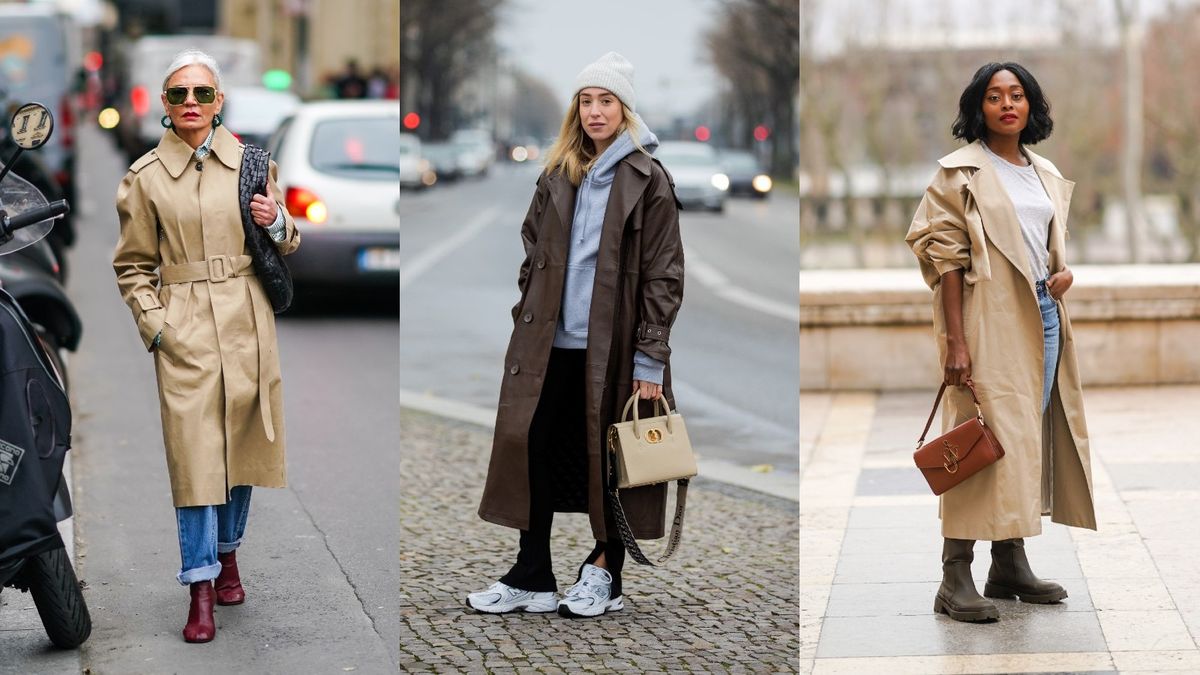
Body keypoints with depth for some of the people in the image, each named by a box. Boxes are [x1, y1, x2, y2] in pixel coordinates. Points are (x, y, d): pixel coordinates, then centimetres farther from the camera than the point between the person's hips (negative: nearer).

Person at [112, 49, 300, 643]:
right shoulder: (145, 177, 1)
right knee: (193, 453, -6)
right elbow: (132, 265, 6)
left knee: (241, 442, 10)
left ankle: (227, 552, 31)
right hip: (184, 327, -2)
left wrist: (277, 226, -6)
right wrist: (153, 322, -6)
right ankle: (201, 586, -1)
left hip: (247, 322, 3)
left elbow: (285, 247, 16)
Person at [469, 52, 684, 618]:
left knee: (608, 457, 5)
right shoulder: (558, 176, 12)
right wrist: (525, 325, 10)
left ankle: (605, 573, 20)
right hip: (552, 342, 5)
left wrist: (649, 359, -11)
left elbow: (663, 274, -7)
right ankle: (532, 577, 10)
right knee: (532, 447, 1)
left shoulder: (647, 180, -4)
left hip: (612, 346, -5)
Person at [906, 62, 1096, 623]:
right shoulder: (961, 171, -5)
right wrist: (955, 340, -17)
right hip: (989, 320, -7)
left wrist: (1064, 271, 1)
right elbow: (945, 255, -10)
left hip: (1043, 317, 7)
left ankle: (1010, 565, 21)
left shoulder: (1046, 174, 15)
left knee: (1029, 434, 10)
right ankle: (955, 580, -6)